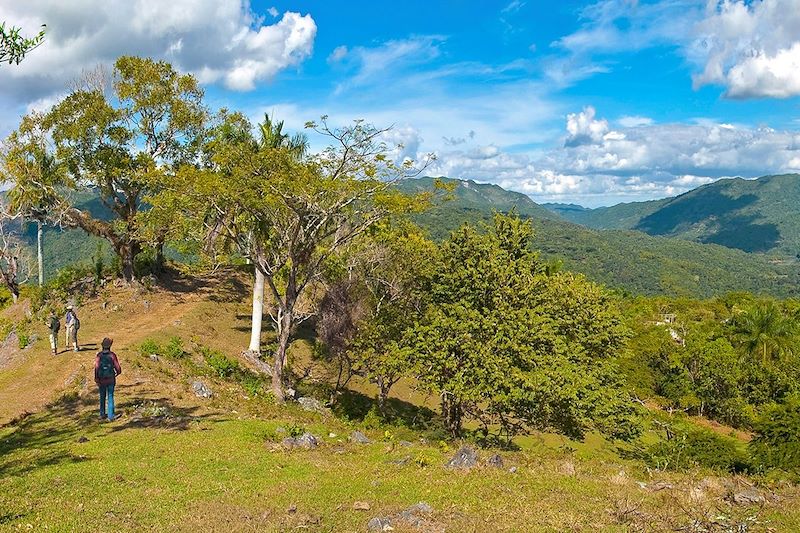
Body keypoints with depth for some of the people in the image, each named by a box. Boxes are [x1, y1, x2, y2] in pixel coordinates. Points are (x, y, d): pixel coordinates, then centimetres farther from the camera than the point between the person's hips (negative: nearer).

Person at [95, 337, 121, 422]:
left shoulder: (99, 355, -9)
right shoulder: (112, 355, -12)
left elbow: (96, 367, -16)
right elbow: (118, 368, -11)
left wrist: (96, 379, -8)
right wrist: (117, 373, 13)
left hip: (101, 380, 2)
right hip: (110, 380, -2)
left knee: (102, 397, 20)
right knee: (110, 398, 6)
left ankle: (102, 414, 29)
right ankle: (110, 416, 5)